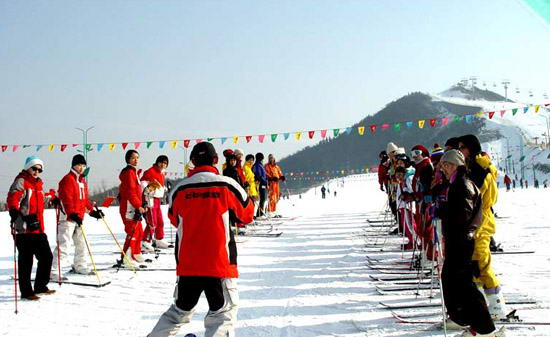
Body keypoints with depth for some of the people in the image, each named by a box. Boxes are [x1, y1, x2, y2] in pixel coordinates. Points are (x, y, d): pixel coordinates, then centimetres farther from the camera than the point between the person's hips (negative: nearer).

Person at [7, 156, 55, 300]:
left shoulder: (38, 183, 18)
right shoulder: (21, 181, -6)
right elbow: (12, 199, -23)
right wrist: (14, 212, -38)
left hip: (38, 228, 8)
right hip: (23, 229, -8)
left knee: (47, 256, 11)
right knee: (26, 261, -2)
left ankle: (40, 287, 24)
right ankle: (26, 292, 7)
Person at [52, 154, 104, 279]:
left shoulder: (82, 181, 17)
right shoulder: (68, 179, -11)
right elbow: (66, 200, -21)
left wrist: (92, 211, 19)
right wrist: (73, 214, -31)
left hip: (78, 218, 9)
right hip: (67, 218, -9)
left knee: (81, 243, 18)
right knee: (63, 244, -14)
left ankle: (80, 266, 33)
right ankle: (53, 271, -15)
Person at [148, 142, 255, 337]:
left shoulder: (180, 189, 0)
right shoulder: (226, 185, -6)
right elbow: (247, 215, 8)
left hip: (187, 264, 4)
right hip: (220, 263, -4)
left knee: (180, 310, 23)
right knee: (223, 314, 2)